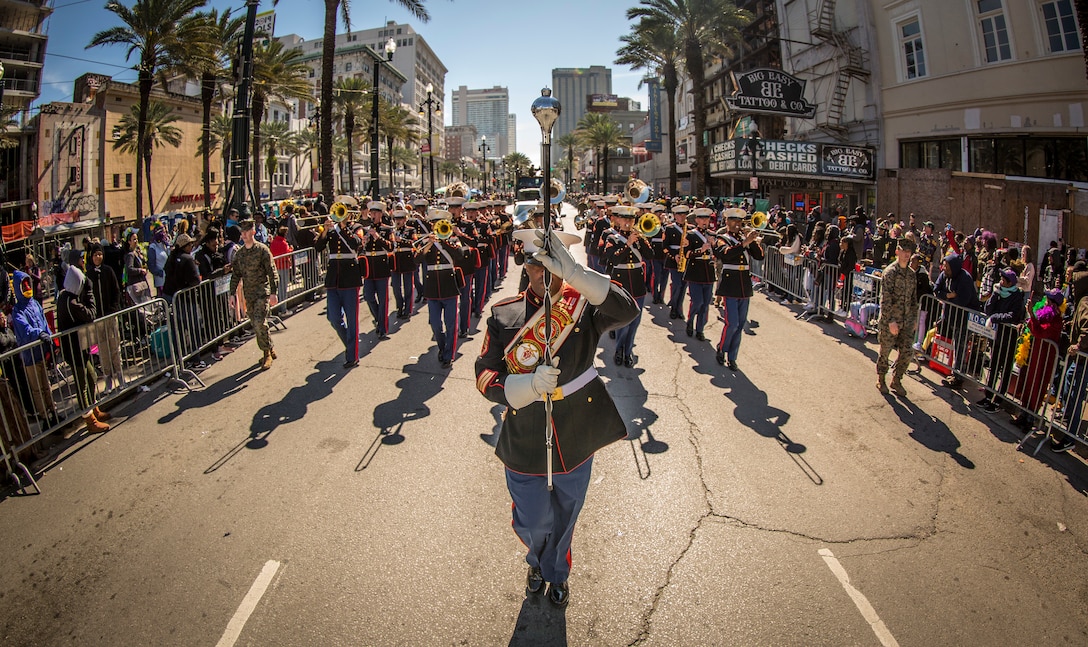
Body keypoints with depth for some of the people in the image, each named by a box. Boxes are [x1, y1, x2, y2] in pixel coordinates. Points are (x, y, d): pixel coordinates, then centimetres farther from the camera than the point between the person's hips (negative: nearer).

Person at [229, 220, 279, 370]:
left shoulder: (262, 249, -5)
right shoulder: (239, 253, 11)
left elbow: (271, 272, -7)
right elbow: (235, 275, 15)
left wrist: (273, 293, -13)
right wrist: (232, 294, 9)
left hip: (262, 292, -6)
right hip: (248, 294, 6)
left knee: (260, 323, -16)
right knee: (255, 325, 8)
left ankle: (267, 354, -2)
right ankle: (270, 350, 23)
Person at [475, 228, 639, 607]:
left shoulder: (584, 306, -10)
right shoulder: (504, 316, -10)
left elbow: (628, 310, -31)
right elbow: (486, 378, -11)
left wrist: (575, 274, -43)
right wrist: (531, 384, -30)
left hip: (576, 442, 1)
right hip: (525, 444, 0)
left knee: (565, 517, 22)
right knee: (534, 522, 17)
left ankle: (557, 573, 53)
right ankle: (537, 561, 54)